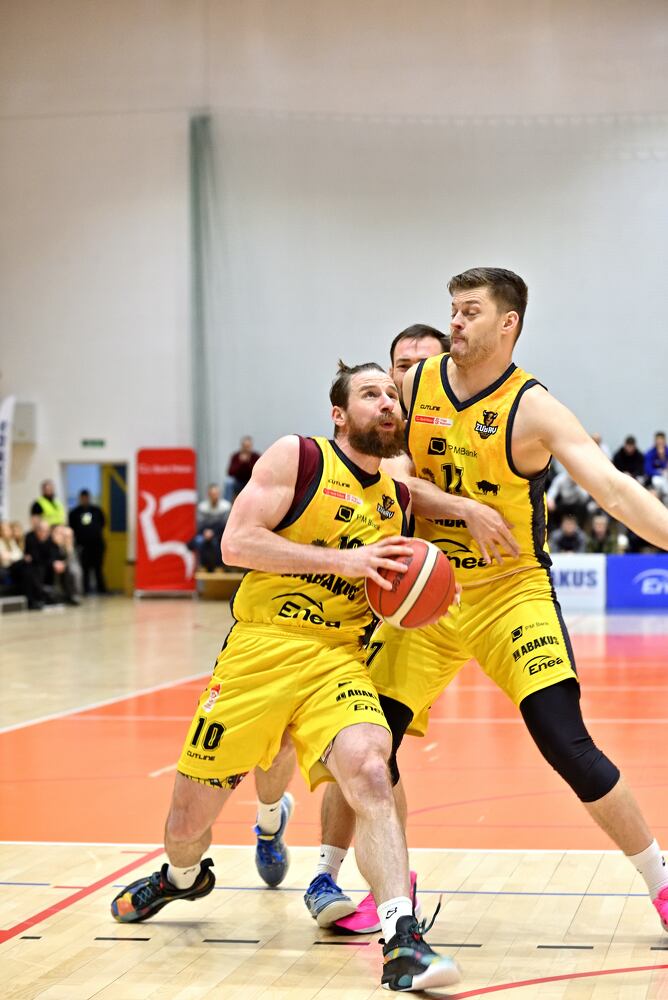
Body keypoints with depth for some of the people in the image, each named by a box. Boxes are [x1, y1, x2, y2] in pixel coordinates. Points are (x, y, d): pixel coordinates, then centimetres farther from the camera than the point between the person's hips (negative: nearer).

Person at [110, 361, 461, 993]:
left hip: (338, 660, 3)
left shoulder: (398, 499, 13)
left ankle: (402, 942, -30)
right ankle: (182, 877, 44)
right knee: (188, 818, 7)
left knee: (368, 770, -29)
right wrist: (342, 560, -18)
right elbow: (236, 542, -13)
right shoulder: (296, 458, -3)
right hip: (259, 650, -2)